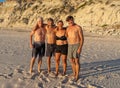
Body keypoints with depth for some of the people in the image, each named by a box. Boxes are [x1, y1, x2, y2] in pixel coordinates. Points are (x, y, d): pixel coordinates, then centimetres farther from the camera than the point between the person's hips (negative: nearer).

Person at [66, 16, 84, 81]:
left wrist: (80, 48, -17)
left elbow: (82, 39, -10)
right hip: (70, 46, 6)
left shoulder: (78, 27, -8)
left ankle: (77, 76, 5)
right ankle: (74, 74, 22)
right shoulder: (68, 28, 10)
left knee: (76, 61, -7)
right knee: (72, 61, 7)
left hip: (77, 46, -6)